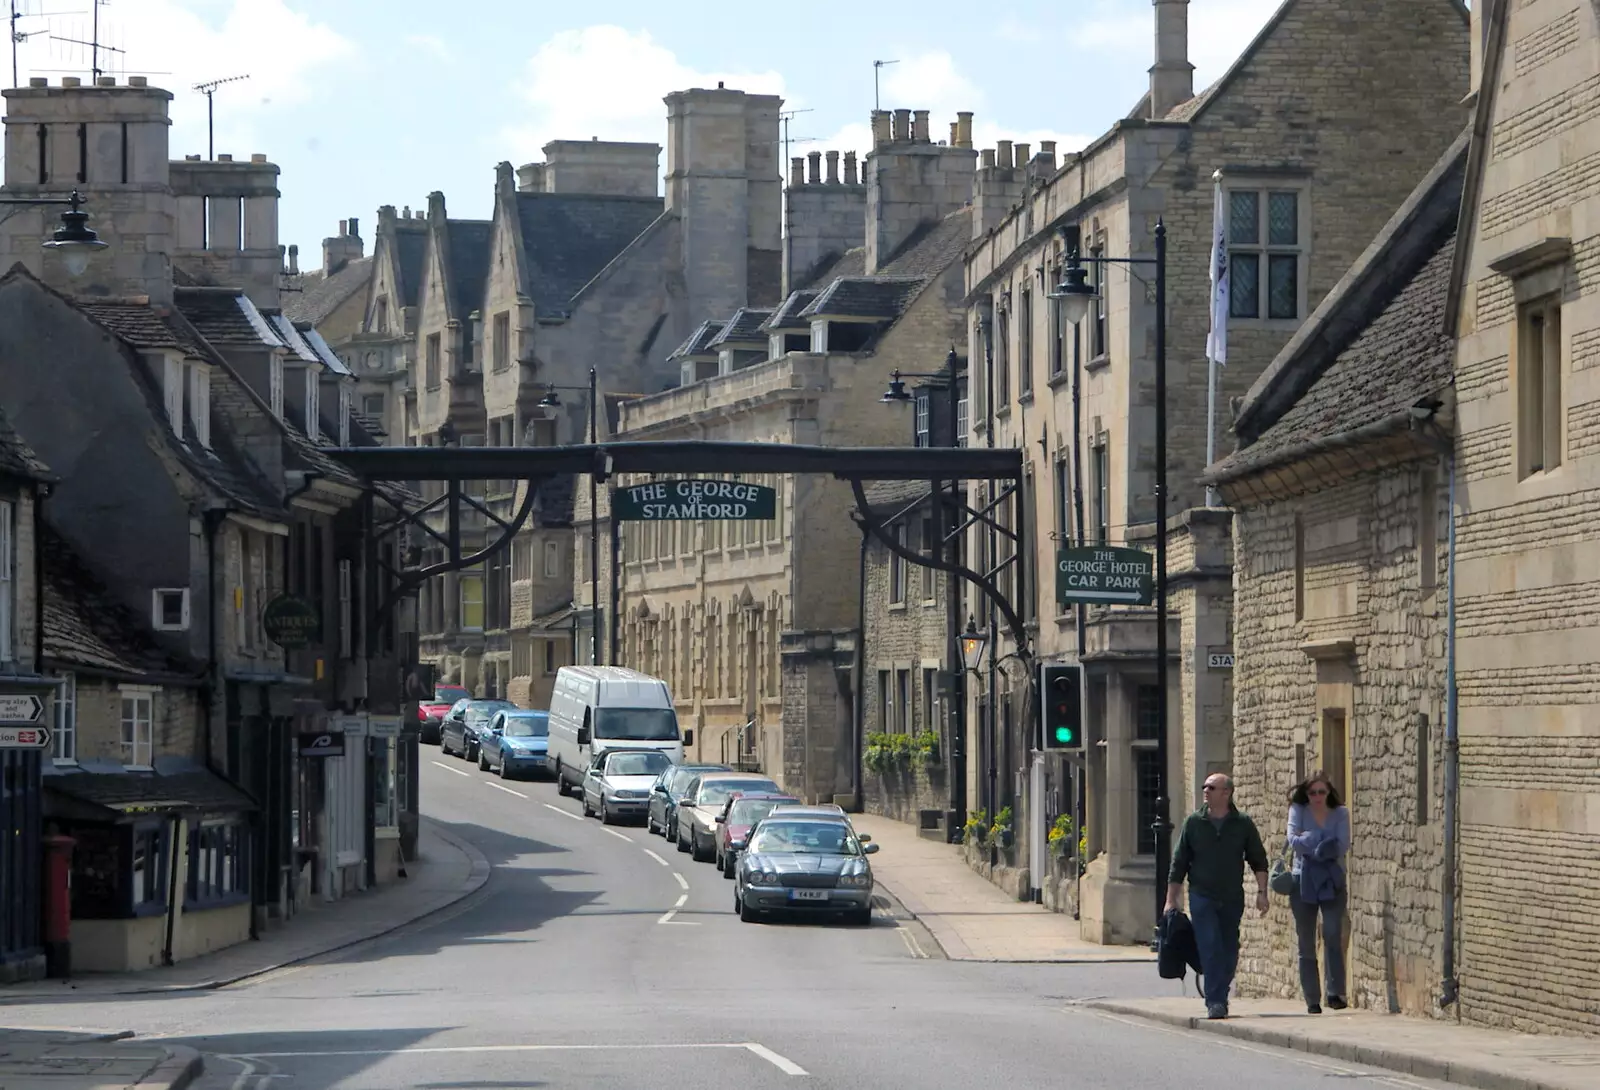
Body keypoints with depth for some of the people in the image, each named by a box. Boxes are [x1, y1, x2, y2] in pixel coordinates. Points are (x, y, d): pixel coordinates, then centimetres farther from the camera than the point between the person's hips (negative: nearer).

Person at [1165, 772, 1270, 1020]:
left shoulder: (1243, 824, 3)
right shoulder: (1194, 823, 2)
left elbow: (1259, 860, 9)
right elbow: (1179, 863, 6)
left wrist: (1261, 892, -1)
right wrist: (1171, 900, 3)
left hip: (1232, 899, 2)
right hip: (1202, 897, -2)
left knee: (1229, 953, 6)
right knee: (1210, 948, -14)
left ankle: (1221, 998, 20)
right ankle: (1215, 1002, -17)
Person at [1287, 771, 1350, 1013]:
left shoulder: (1340, 813, 6)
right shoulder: (1298, 810, 5)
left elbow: (1343, 845, -9)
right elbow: (1294, 841, -11)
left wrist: (1309, 840, -10)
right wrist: (1325, 844, -13)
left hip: (1331, 881, -1)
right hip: (1303, 882, 1)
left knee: (1333, 934, -19)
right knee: (1306, 943, 2)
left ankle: (1335, 993, -19)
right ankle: (1312, 1000, 8)